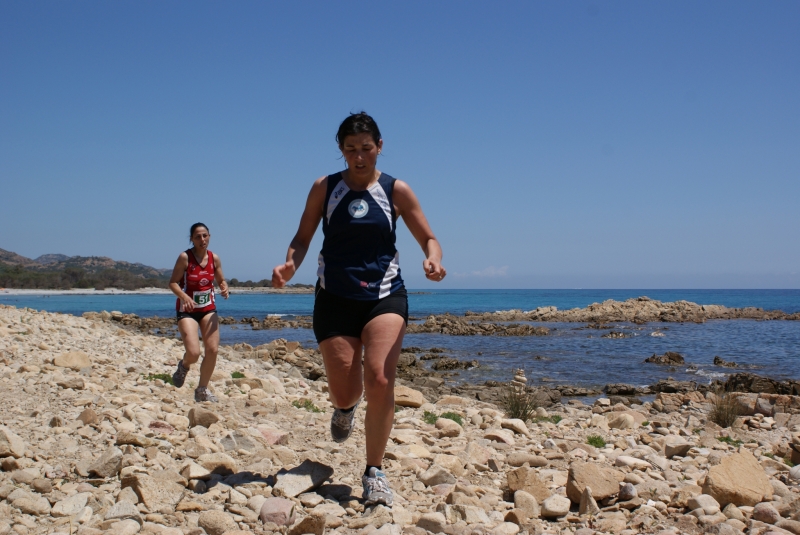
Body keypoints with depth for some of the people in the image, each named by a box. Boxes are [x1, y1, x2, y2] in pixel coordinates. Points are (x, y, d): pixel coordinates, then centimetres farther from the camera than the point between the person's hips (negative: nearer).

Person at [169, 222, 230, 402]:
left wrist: (224, 288, -12)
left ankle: (202, 390, 17)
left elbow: (221, 281, 11)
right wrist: (184, 296, -30)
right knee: (193, 352, -18)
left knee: (213, 349, -4)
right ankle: (184, 366, 22)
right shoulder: (185, 257, -12)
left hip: (208, 308, 4)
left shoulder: (214, 258, 0)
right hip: (187, 309, -4)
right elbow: (173, 282, -12)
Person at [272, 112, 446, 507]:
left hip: (385, 296, -1)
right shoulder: (325, 188, 3)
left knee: (380, 381, -19)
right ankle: (344, 408, 44)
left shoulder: (396, 191, 1)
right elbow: (303, 237, 7)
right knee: (345, 392, 2)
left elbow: (428, 239, 3)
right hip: (334, 297, 1)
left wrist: (433, 260, -20)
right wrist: (289, 264, -14)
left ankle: (374, 472, -1)